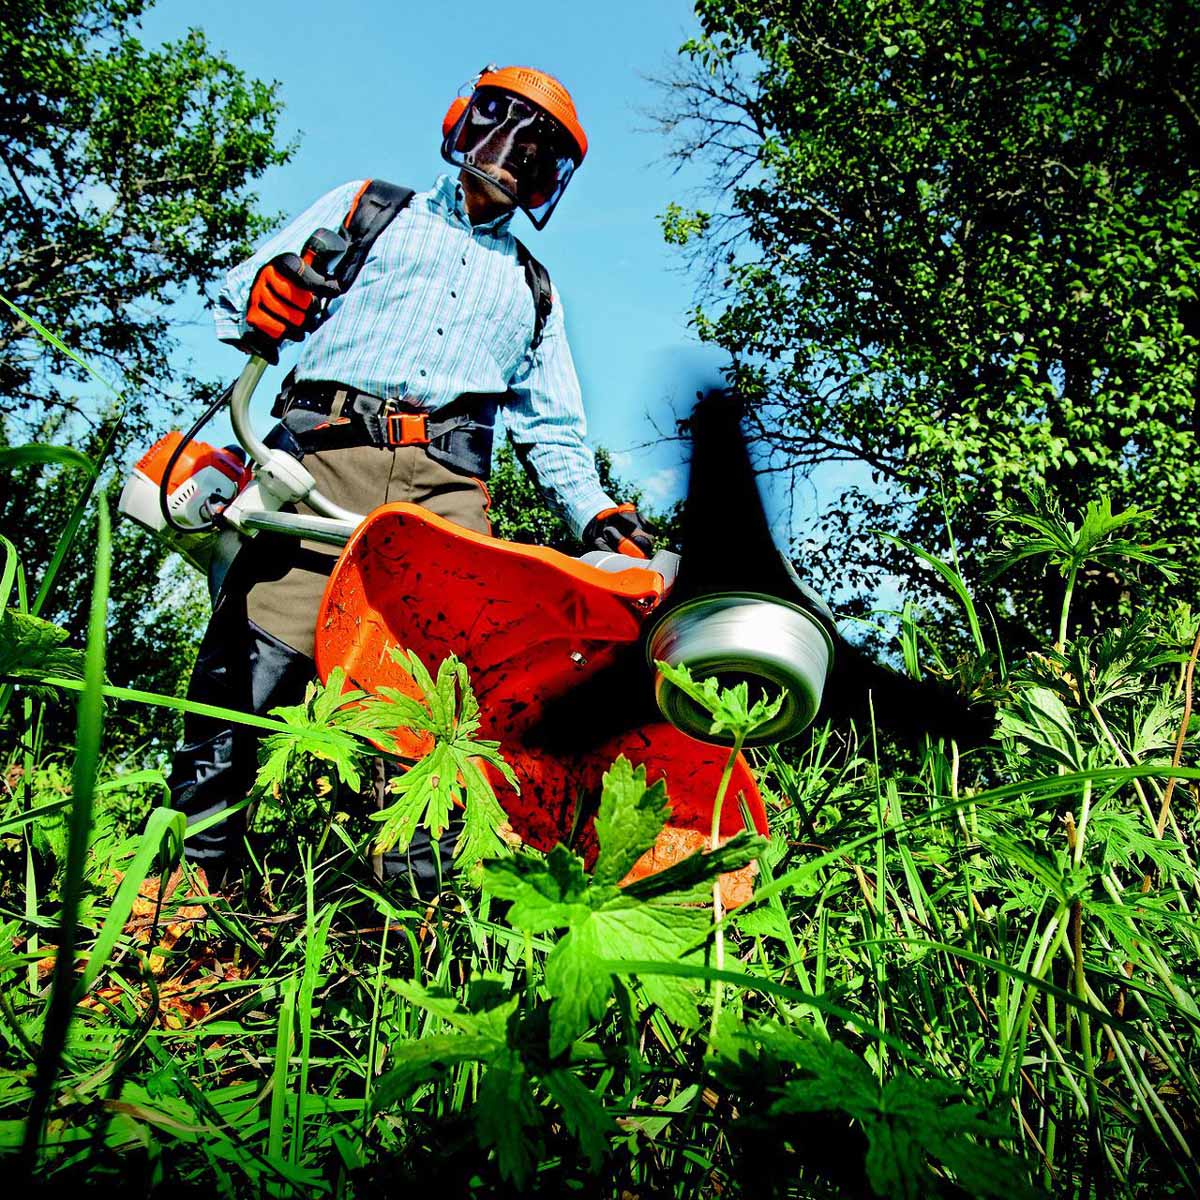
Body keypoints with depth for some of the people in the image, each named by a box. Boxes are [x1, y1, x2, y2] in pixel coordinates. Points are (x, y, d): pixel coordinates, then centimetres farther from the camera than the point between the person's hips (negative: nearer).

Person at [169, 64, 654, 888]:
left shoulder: (532, 287, 32)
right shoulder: (369, 207, 25)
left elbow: (552, 429, 27)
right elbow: (242, 296, 18)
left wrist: (597, 514, 11)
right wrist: (264, 297, -7)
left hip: (447, 483, 2)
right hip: (328, 451, -2)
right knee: (257, 653, -16)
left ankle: (417, 890, -11)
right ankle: (190, 861, -10)